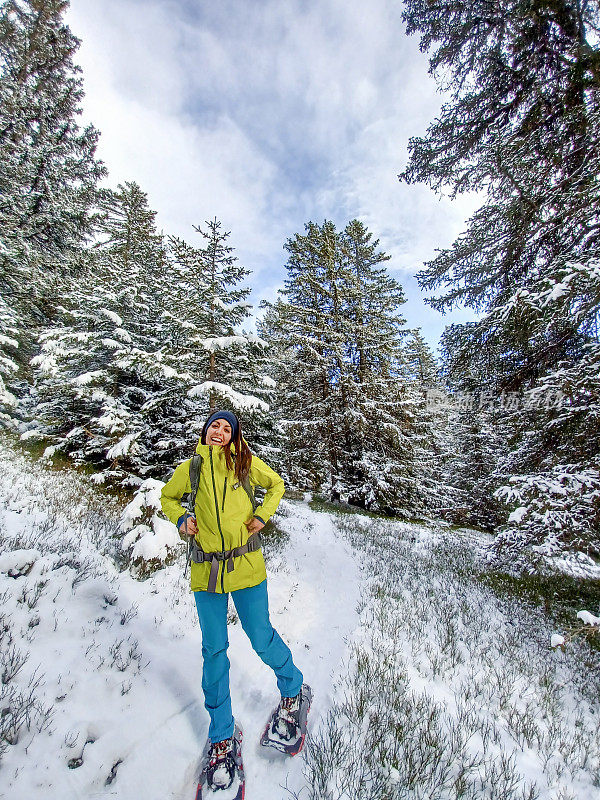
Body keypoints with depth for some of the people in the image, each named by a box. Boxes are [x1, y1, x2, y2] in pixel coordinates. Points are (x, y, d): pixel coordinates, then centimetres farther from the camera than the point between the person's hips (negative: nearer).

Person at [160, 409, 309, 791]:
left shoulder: (245, 463, -2)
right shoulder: (190, 468, 2)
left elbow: (276, 485, 12)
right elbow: (168, 498, 18)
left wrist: (262, 516, -2)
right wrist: (181, 519, -1)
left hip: (246, 564, -1)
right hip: (206, 569, 2)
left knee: (261, 639, 8)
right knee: (214, 649, 12)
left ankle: (293, 688, 40)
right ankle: (221, 734, 36)